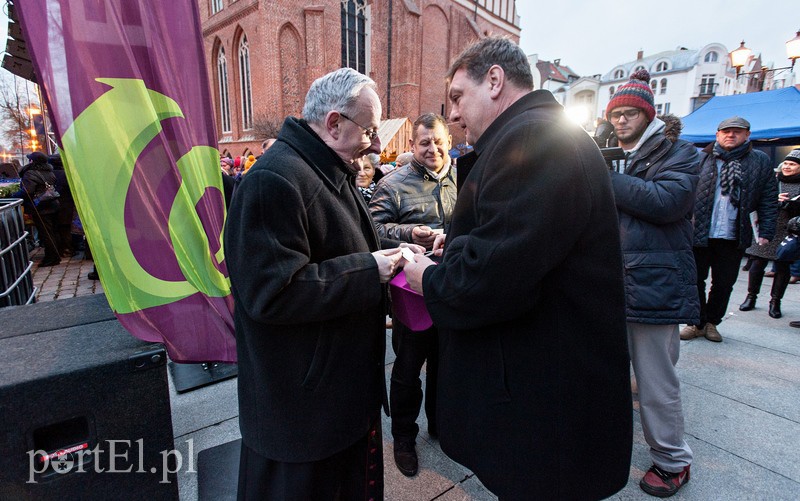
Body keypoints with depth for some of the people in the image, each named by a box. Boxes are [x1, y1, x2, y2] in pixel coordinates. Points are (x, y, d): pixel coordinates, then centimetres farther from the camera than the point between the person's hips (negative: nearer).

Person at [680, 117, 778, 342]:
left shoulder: (760, 161, 8)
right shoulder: (700, 159, 3)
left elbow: (768, 201, 8)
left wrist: (766, 231, 2)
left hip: (734, 237, 2)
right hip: (698, 233, -1)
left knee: (724, 284, 11)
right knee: (695, 281, 5)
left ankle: (712, 322, 28)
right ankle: (697, 323, 19)